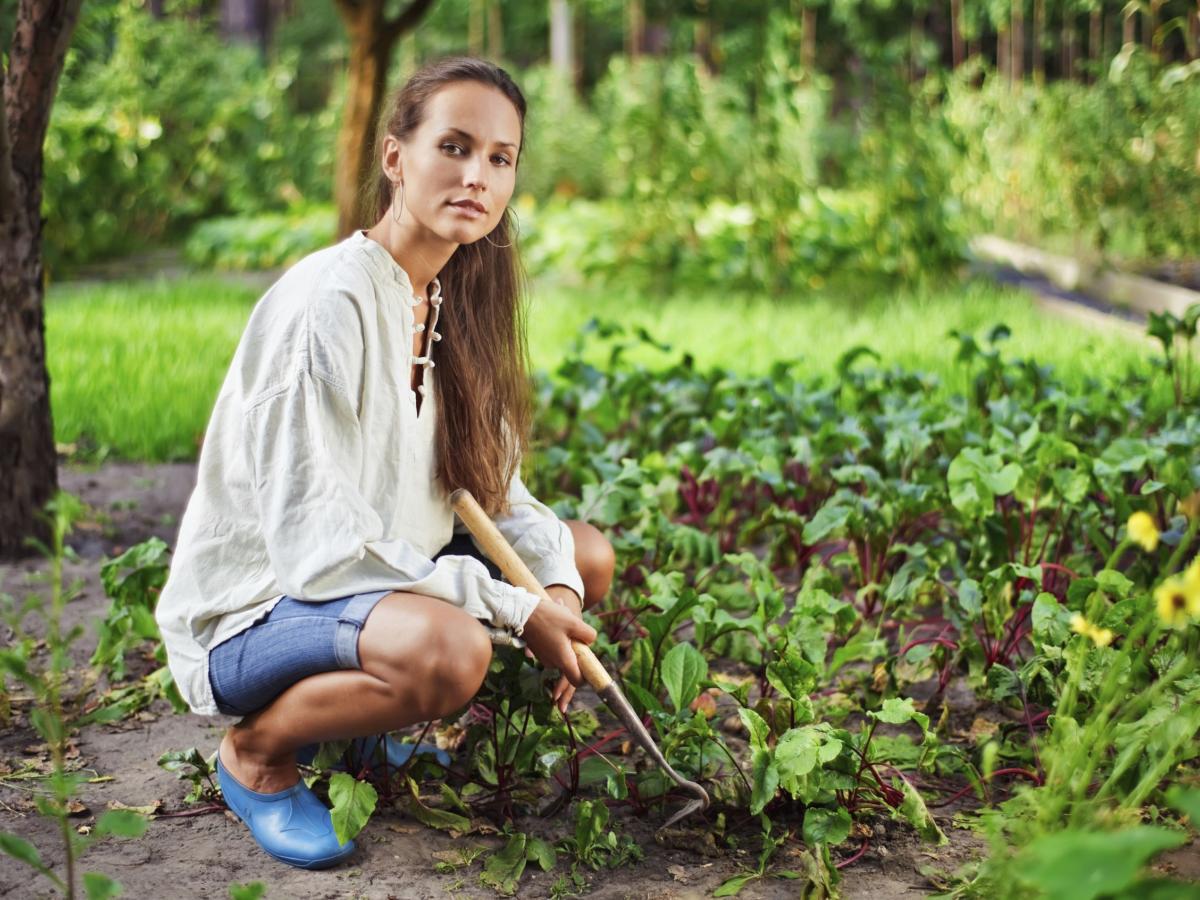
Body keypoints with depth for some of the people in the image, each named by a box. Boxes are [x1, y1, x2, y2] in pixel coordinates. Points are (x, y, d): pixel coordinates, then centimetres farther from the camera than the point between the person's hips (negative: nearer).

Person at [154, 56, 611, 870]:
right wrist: (513, 612, -25)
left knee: (588, 558, 5)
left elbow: (492, 487, 6)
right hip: (254, 611, -9)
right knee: (447, 648, -36)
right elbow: (315, 537, -27)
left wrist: (556, 586, -15)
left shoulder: (459, 301, 3)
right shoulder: (329, 303, -24)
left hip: (385, 577, 9)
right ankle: (258, 753, -6)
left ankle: (353, 716, 10)